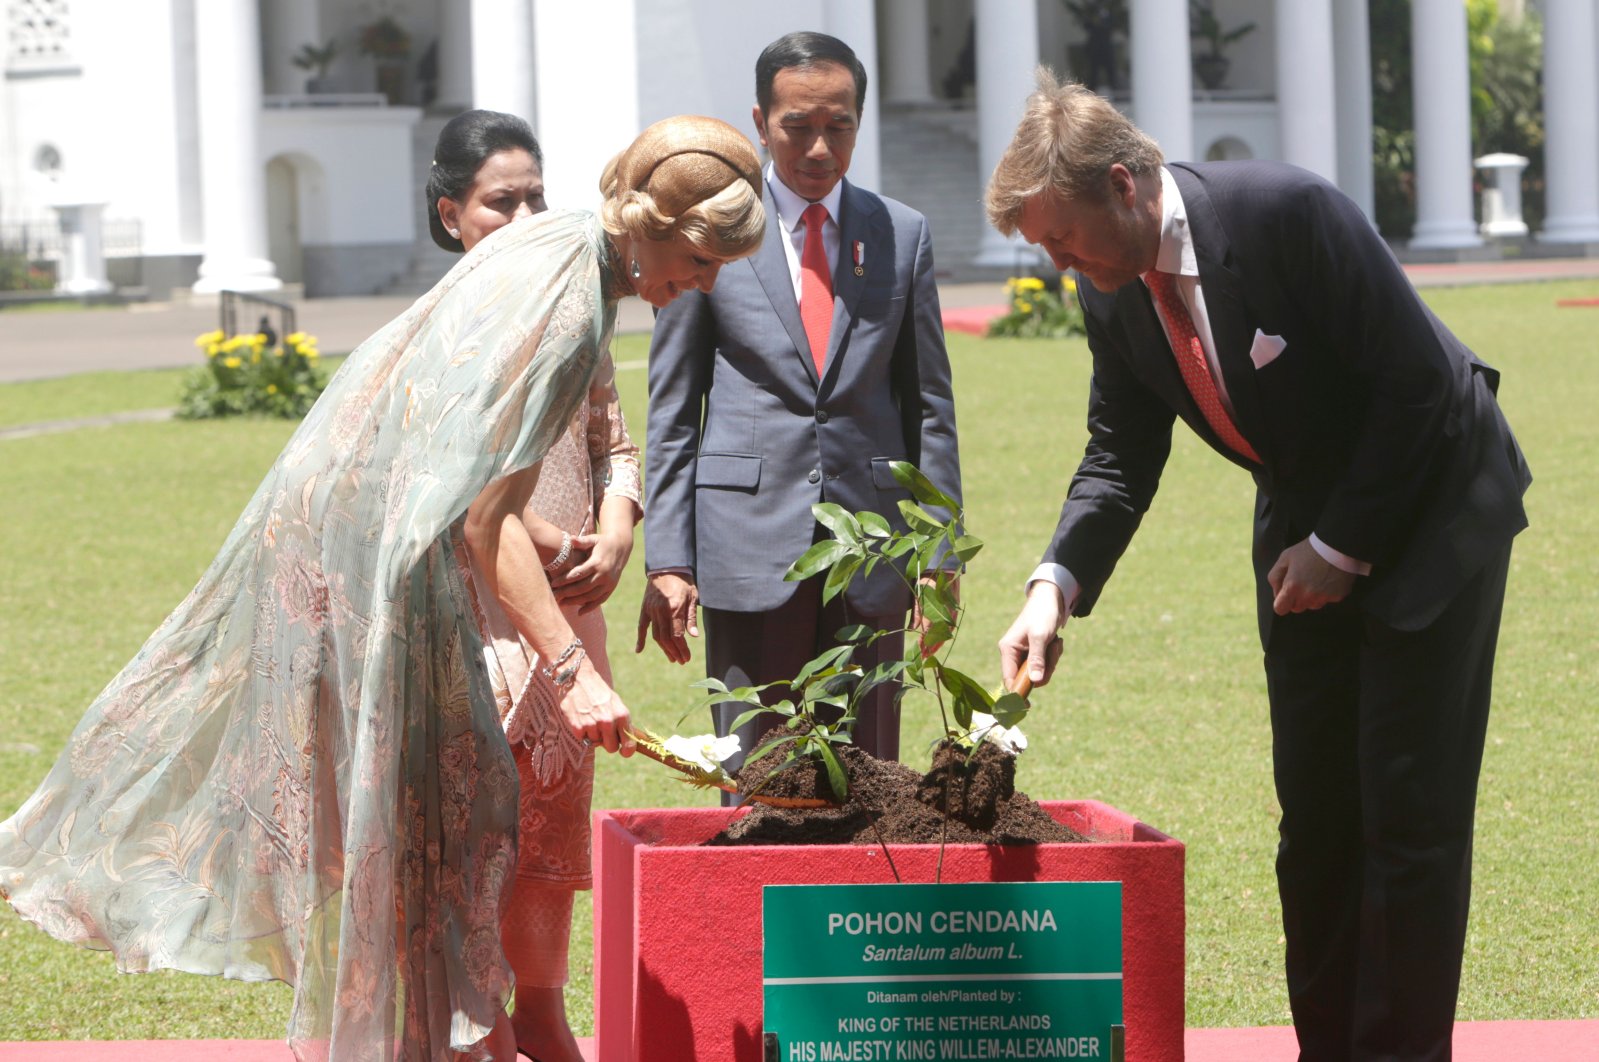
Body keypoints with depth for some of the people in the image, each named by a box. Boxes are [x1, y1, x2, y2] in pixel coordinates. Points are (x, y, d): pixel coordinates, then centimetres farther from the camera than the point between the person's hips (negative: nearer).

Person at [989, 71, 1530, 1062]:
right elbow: (1121, 456, 1)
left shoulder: (1287, 212, -28)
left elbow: (1414, 383, -23)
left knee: (1410, 807, -7)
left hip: (1431, 505, -7)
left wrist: (1344, 547, -18)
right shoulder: (1114, 291, -7)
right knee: (1314, 807, 7)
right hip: (1308, 524, 7)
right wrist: (1057, 586, -15)